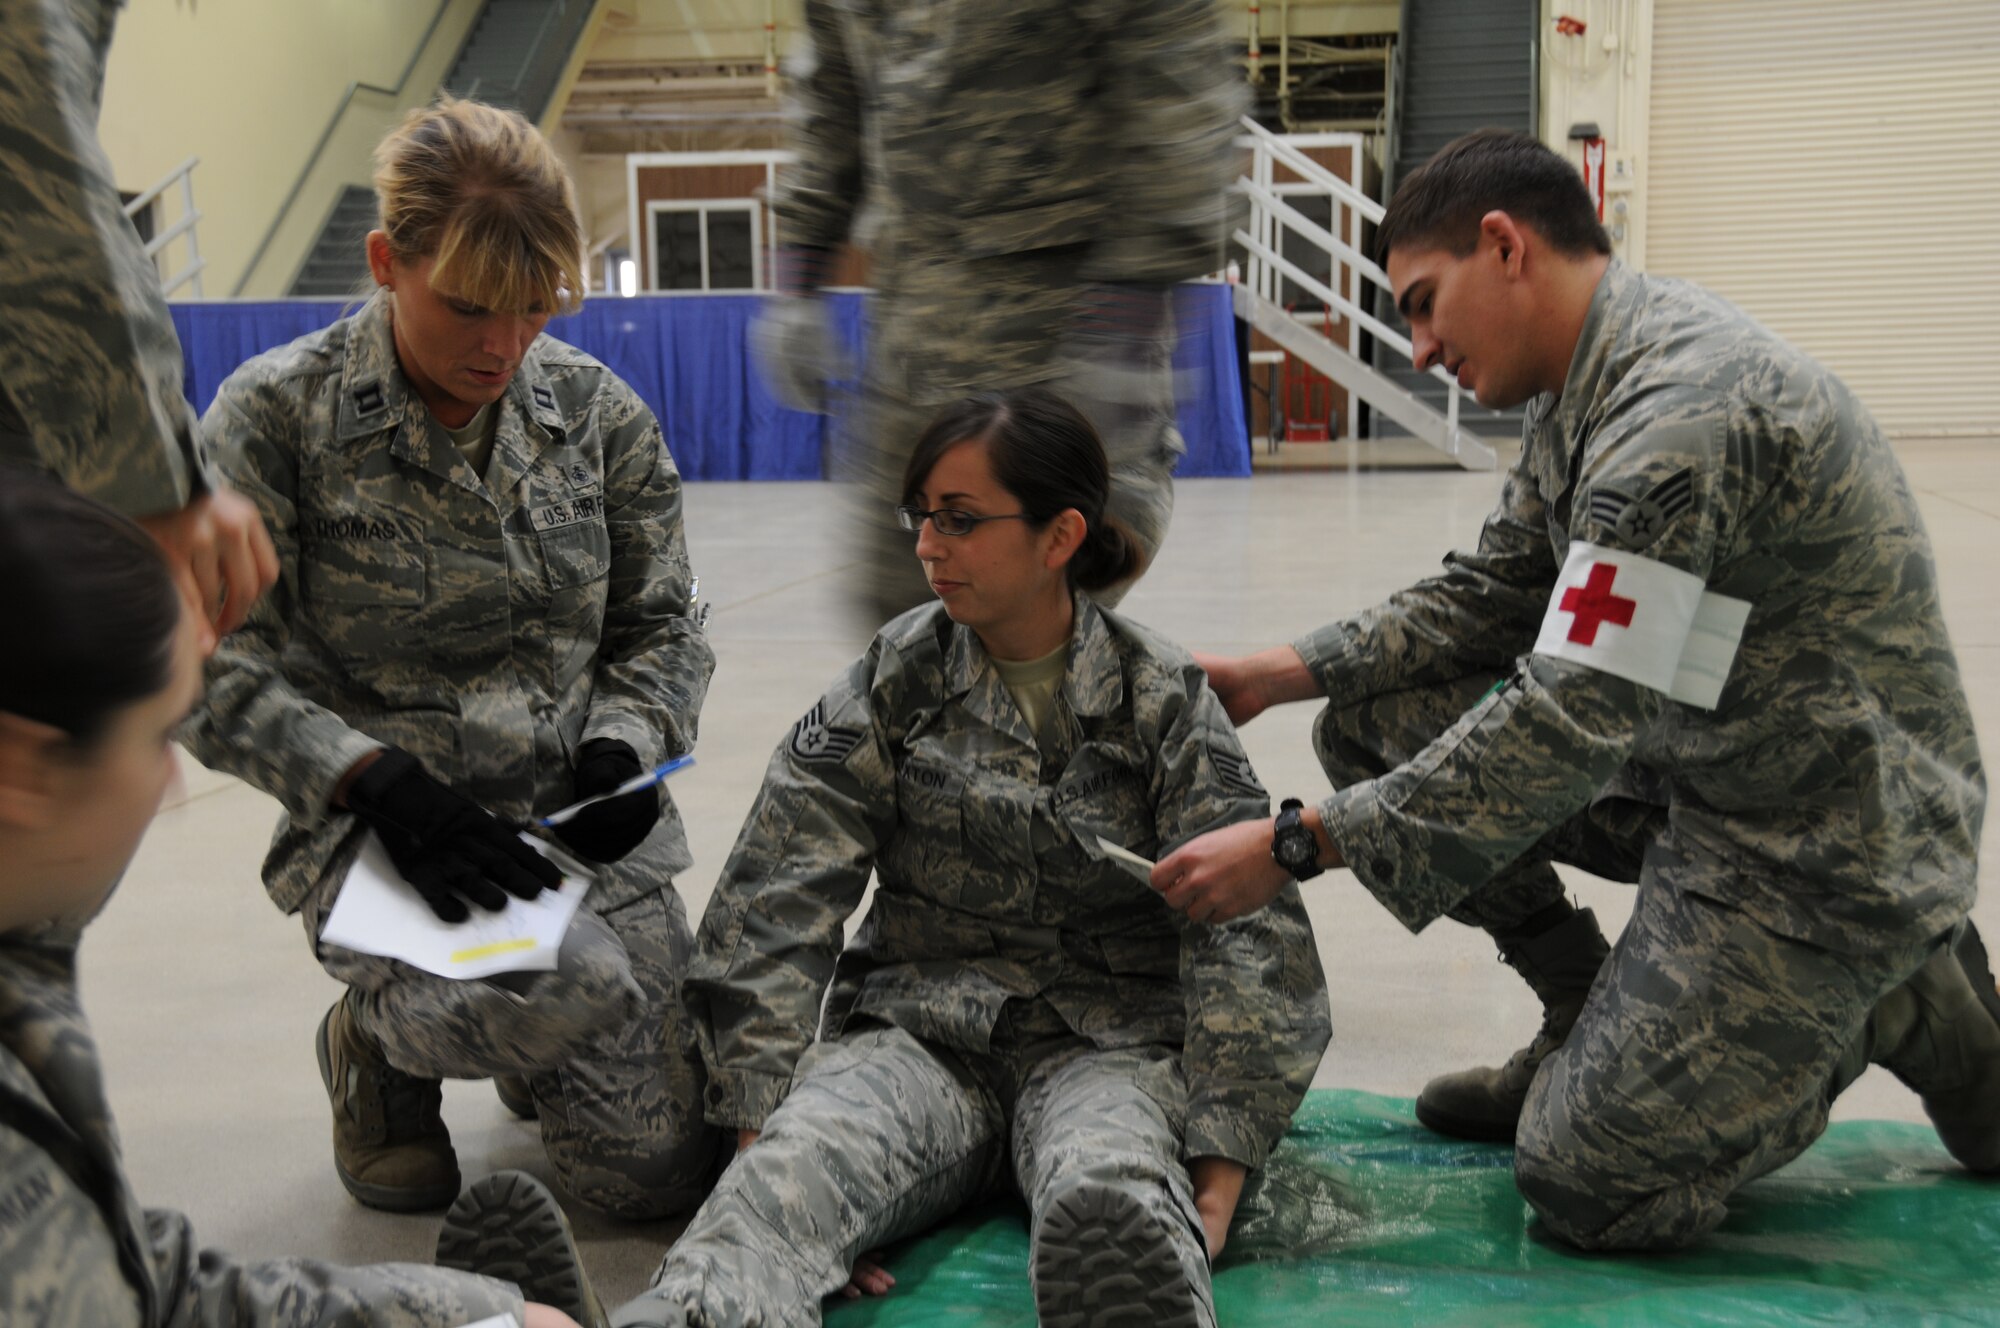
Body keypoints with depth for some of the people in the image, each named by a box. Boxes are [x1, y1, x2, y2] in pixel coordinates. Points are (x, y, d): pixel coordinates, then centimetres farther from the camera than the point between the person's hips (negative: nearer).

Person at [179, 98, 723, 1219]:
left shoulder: (596, 409, 2)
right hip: (380, 830, -3)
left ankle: (532, 1048, 32)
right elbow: (215, 672, -8)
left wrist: (624, 746, -9)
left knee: (663, 1172, -4)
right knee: (577, 991, -35)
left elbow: (660, 625, 11)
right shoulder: (276, 415, -8)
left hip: (582, 819, 4)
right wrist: (377, 778, -22)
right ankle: (385, 1038, 3)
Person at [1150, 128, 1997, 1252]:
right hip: (1688, 765, 9)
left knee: (1589, 1184, -12)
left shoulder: (1686, 406, -27)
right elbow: (1488, 595, 11)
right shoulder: (1591, 387, 5)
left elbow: (1575, 721, -31)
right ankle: (1596, 1025, 13)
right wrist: (1274, 674, -1)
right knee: (1379, 718, 0)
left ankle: (1908, 1005, 8)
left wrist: (1296, 848, -29)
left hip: (1828, 828, -9)